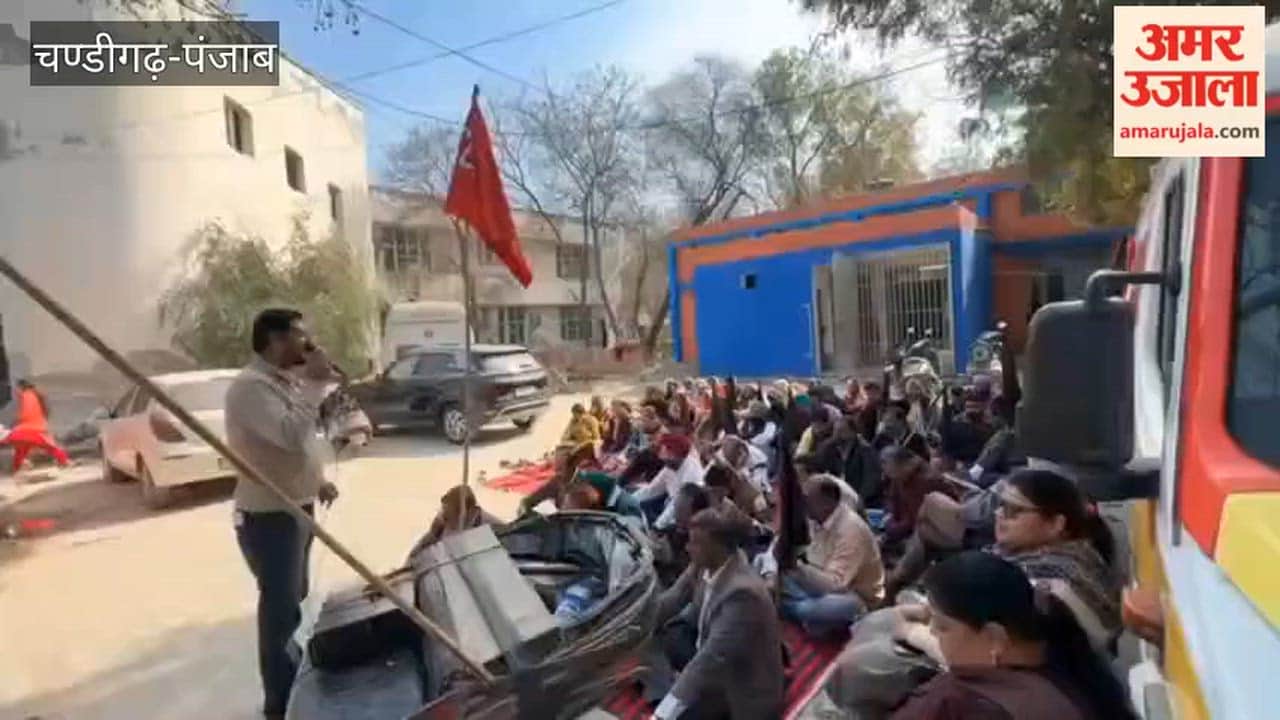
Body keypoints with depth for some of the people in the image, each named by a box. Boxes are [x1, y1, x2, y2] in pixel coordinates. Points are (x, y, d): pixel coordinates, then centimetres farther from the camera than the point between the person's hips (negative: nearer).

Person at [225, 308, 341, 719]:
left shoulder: (285, 381, 10)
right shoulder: (250, 386, -21)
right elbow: (290, 434, -34)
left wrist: (317, 482, 12)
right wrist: (314, 383, -26)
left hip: (296, 508, 10)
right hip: (268, 516, -10)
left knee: (293, 600, 23)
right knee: (280, 608, 1)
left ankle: (295, 682, 42)